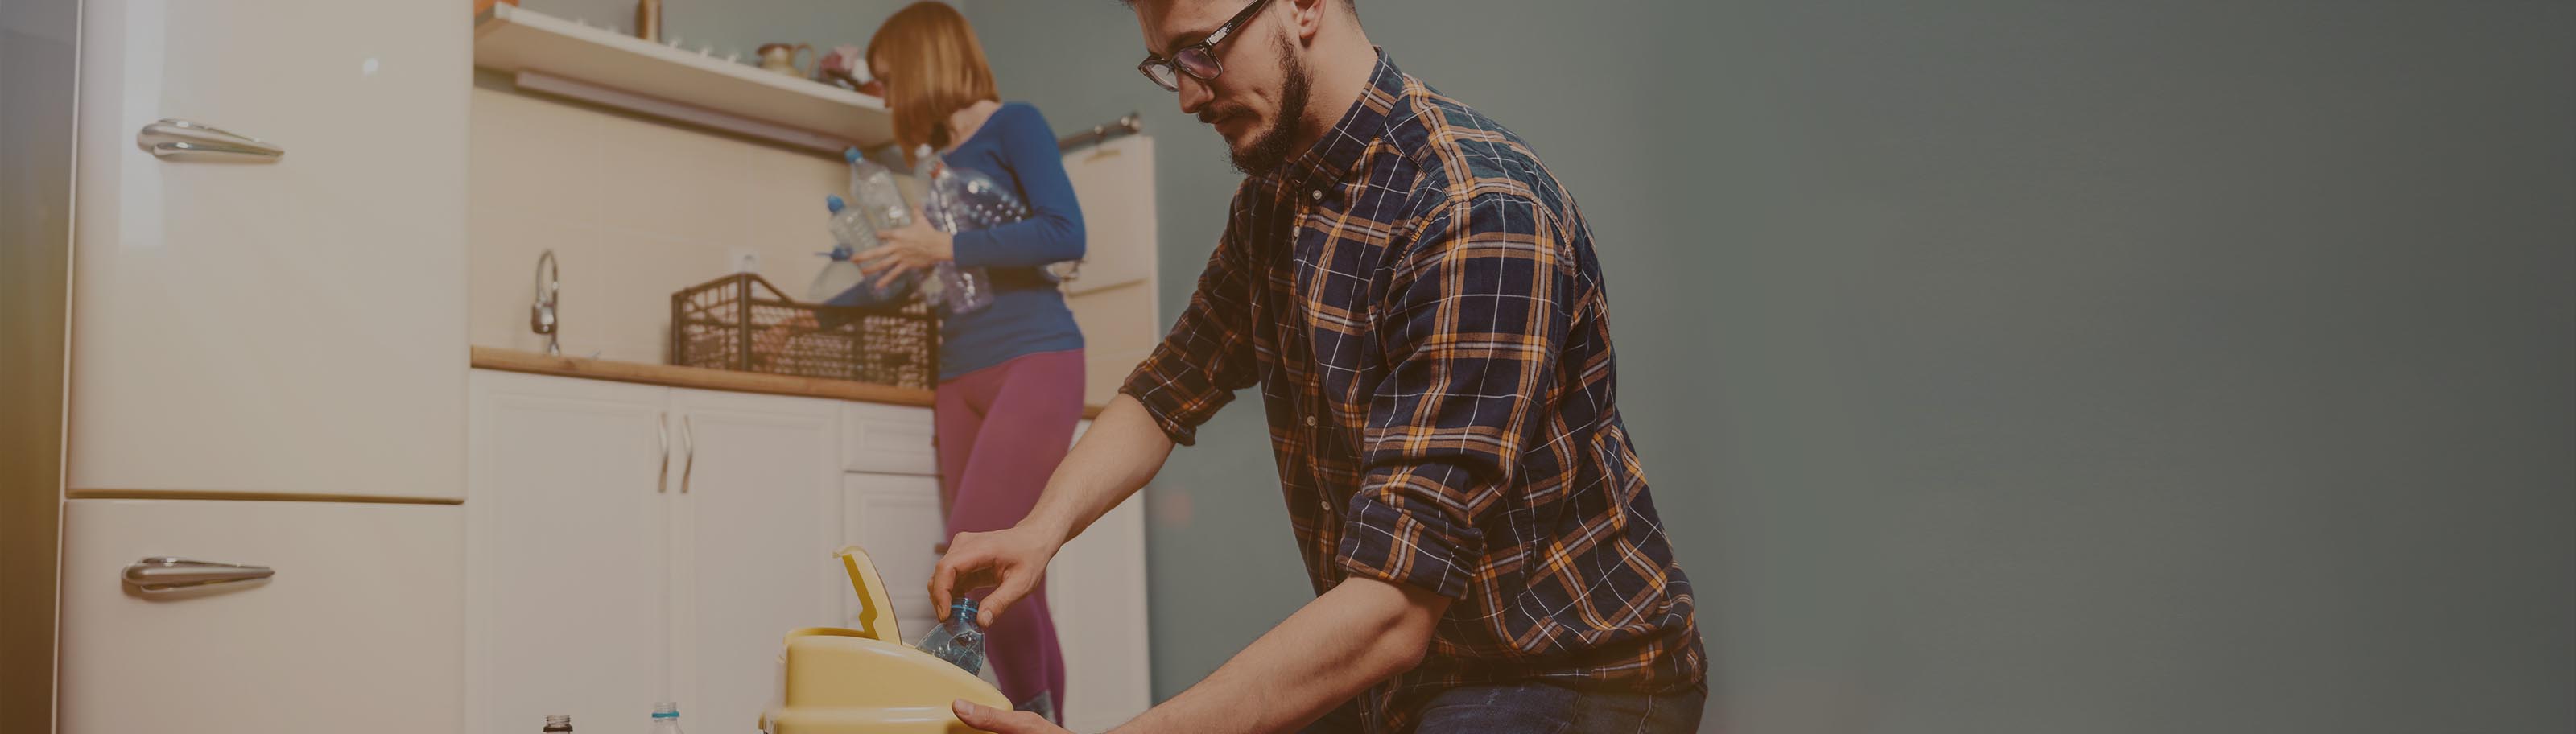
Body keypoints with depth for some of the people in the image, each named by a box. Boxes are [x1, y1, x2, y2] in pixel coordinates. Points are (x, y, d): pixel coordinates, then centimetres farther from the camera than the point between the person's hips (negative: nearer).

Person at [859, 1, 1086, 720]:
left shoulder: (1013, 125, 2)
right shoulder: (944, 163, 21)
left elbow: (1065, 234, -12)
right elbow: (917, 275, 32)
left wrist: (946, 248, -11)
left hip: (1035, 361, -7)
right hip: (963, 377, 7)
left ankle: (1035, 712, -8)